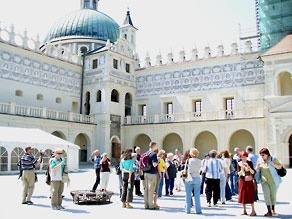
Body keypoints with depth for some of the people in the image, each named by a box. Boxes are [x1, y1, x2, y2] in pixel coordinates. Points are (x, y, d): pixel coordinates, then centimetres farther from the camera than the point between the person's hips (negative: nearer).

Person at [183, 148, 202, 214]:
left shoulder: (188, 160, -7)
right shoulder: (199, 161, -4)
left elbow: (186, 169, -3)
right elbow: (199, 169, 5)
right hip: (197, 178, 1)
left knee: (188, 194, 7)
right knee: (197, 195, 6)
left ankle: (188, 210, 9)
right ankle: (198, 210, 8)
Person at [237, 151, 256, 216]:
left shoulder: (250, 162, -2)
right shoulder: (239, 164, 1)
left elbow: (253, 172, -6)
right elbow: (238, 174, -2)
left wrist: (249, 167, -22)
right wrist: (242, 169, -21)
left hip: (249, 181, -2)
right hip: (242, 181, 2)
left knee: (250, 195, -5)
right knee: (243, 195, 5)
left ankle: (253, 211, 1)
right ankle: (244, 210, 15)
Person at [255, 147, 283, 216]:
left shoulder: (273, 159, -10)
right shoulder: (260, 160, 1)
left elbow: (280, 167, -4)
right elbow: (256, 170, 9)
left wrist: (274, 164, -24)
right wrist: (258, 166, -14)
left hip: (273, 180, -2)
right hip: (264, 181, 2)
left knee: (273, 195, 9)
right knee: (266, 194, -8)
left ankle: (273, 209, 29)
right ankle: (269, 211, -6)